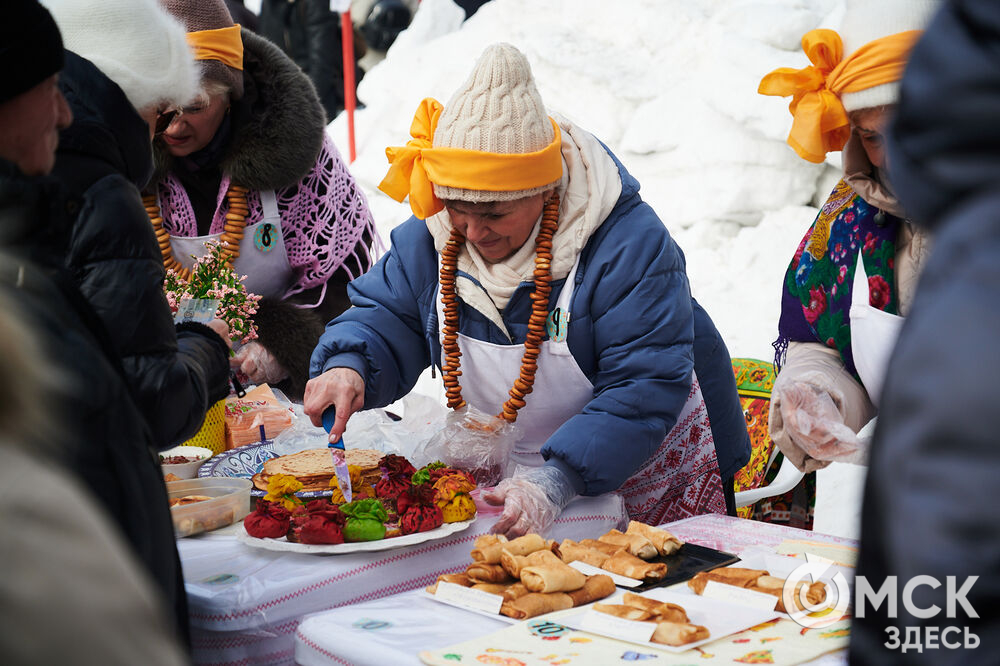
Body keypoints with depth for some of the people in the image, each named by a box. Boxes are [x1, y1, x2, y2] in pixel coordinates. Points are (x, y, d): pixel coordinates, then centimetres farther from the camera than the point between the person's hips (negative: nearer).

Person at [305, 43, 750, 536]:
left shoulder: (629, 244, -25)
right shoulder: (429, 236, -7)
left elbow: (646, 388, -29)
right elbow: (386, 315, 4)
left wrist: (555, 482, -40)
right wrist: (348, 366, -21)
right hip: (506, 479, 5)